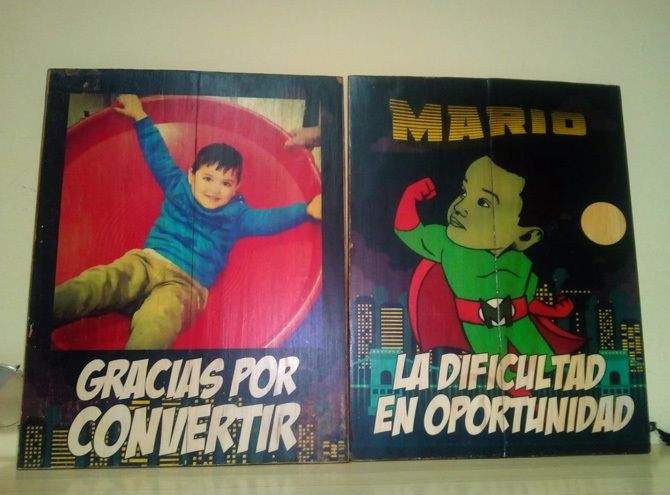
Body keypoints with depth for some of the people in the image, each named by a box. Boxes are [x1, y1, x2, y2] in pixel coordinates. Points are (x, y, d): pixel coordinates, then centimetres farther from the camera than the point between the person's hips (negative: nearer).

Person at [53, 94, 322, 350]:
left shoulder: (237, 215, 13)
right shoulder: (177, 186, 17)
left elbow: (270, 218, 6)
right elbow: (158, 156, 28)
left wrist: (306, 210, -7)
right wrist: (140, 117, 35)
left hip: (186, 285, -2)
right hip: (146, 262, 3)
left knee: (154, 326, -37)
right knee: (92, 284, -28)